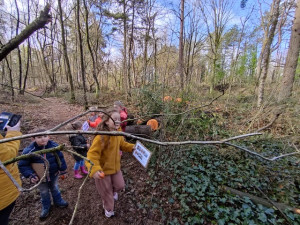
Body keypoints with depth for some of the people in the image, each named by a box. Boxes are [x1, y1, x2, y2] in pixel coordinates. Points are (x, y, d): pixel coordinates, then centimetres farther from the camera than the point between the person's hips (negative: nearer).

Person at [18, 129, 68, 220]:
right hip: (40, 177, 0)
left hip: (54, 174, 1)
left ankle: (58, 201, 49)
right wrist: (31, 175, -21)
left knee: (55, 188, 23)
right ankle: (46, 207, 46)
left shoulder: (54, 146, -19)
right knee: (44, 192, 20)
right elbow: (23, 165, -9)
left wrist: (63, 171, -1)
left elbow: (60, 158, -7)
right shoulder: (29, 151, -23)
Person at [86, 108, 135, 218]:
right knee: (106, 191, 18)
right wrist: (94, 169, -46)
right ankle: (108, 209, 50)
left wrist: (132, 147, -4)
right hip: (103, 169, -5)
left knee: (120, 185, 18)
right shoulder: (101, 137, -33)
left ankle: (113, 191, 56)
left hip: (115, 166, 6)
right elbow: (92, 153, -33)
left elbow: (122, 144, 11)